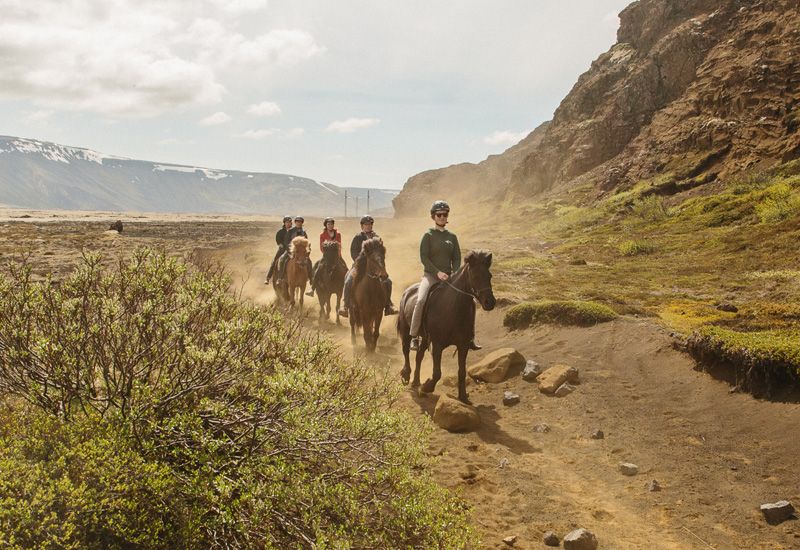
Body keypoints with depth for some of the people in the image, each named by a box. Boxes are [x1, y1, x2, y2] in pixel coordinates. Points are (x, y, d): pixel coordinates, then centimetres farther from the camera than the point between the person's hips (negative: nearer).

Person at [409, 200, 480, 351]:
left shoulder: (452, 236, 12)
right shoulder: (428, 235, -1)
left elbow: (457, 258, 10)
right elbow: (423, 257, -9)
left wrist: (456, 274, -7)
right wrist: (438, 272, -19)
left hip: (448, 277, 5)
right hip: (431, 275, -5)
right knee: (421, 300, -29)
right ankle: (414, 337, -19)